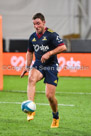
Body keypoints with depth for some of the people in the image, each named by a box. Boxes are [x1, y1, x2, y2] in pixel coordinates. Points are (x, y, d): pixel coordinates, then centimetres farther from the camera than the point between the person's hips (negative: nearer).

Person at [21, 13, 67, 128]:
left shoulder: (51, 34, -8)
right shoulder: (32, 37, 11)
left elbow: (63, 47, -16)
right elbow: (30, 52, 26)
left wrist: (49, 53, -24)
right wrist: (27, 67, 19)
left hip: (51, 66, -4)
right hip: (38, 65, 4)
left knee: (50, 96, -7)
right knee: (31, 78, -33)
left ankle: (56, 117, 23)